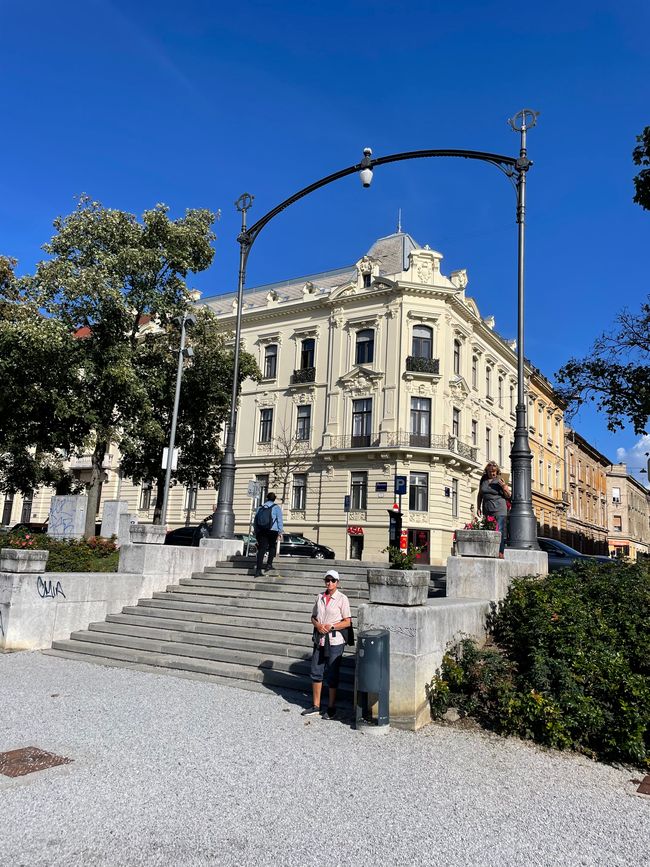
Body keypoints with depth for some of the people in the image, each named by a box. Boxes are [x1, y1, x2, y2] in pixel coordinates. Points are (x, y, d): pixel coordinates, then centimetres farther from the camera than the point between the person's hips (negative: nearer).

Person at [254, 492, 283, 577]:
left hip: (261, 531, 3)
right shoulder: (276, 507, 5)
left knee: (261, 549, -2)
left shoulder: (260, 508, 18)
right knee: (272, 547, 18)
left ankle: (258, 570, -10)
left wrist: (256, 533, 20)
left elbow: (255, 521, 17)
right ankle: (269, 564, 10)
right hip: (272, 531, -3)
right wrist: (280, 532, -3)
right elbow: (279, 520, -4)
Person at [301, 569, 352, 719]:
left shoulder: (342, 599, -7)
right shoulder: (320, 597, 8)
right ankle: (316, 706, 23)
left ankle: (331, 707, 18)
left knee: (332, 675, 4)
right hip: (319, 639, 5)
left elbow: (347, 622, -9)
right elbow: (313, 617, 14)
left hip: (335, 641, -5)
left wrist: (332, 626, -19)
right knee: (316, 673, 11)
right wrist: (317, 625, -7)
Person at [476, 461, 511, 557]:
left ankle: (500, 553, -14)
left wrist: (503, 486, -14)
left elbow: (508, 496, 3)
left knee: (500, 531, -11)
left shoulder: (500, 480, 0)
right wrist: (478, 507, 14)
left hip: (499, 510, -4)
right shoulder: (483, 480, 10)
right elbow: (480, 495, 20)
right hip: (487, 511, 4)